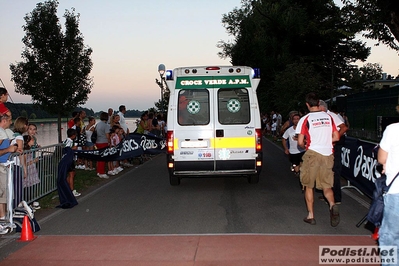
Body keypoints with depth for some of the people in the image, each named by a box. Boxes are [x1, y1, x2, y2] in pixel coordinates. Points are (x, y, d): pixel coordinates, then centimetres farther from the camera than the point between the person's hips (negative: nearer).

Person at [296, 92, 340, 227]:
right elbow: (336, 137, 9)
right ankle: (332, 205, -19)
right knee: (327, 186, 10)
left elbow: (300, 142, -7)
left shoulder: (305, 119, -6)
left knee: (308, 186, 11)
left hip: (313, 154, -3)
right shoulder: (328, 117, 6)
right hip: (328, 154, 3)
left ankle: (311, 215, 13)